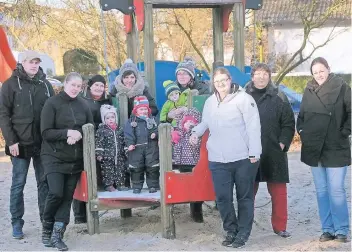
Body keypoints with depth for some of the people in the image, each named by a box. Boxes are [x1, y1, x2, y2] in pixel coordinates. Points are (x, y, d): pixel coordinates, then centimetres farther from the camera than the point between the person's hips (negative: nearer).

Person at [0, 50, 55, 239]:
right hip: (20, 144, -3)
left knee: (44, 183, 8)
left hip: (43, 144, 3)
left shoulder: (45, 84, 10)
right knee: (18, 184, 4)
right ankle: (17, 223, 13)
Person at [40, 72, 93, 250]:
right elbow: (45, 132, -11)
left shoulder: (83, 105, 5)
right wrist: (67, 133, -21)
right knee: (56, 193, -14)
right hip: (54, 157, -4)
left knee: (68, 196, 1)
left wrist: (79, 134, -13)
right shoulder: (52, 103, -6)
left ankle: (57, 235, 8)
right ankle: (46, 229, 10)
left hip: (76, 158, 4)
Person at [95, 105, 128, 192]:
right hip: (107, 157, -4)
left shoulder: (120, 129, 8)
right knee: (108, 171, 1)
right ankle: (108, 185, 12)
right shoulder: (101, 130, -5)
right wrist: (99, 154, -13)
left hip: (120, 156, 4)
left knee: (120, 170, 7)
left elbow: (124, 141, 15)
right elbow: (98, 143, -7)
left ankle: (120, 184, 17)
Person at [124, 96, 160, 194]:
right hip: (137, 148, -1)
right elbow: (128, 134, -5)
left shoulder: (152, 120, 10)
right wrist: (130, 144, -17)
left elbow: (157, 129, 6)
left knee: (152, 167, 2)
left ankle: (153, 185, 13)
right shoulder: (131, 121, 3)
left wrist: (155, 134, -16)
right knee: (136, 168, 3)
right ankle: (137, 186, 14)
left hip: (151, 147, 1)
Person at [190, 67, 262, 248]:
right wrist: (196, 132, 5)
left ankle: (243, 233, 20)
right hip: (218, 160, 5)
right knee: (222, 197, 6)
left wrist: (254, 152, -14)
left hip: (243, 158, -5)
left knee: (244, 196, 8)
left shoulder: (243, 99, -7)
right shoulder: (210, 102, 12)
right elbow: (205, 123, 26)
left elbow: (253, 126, -11)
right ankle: (231, 230, 24)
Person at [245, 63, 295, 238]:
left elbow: (289, 123, 3)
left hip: (274, 153, 0)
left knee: (278, 190, 4)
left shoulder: (279, 97, 3)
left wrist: (283, 143, -7)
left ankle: (279, 226, 17)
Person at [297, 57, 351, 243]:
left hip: (336, 148, -4)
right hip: (314, 149, 5)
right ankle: (327, 229, 18)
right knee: (321, 191, 9)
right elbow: (301, 115, 18)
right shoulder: (309, 90, 8)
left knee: (336, 190, -4)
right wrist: (301, 130, 4)